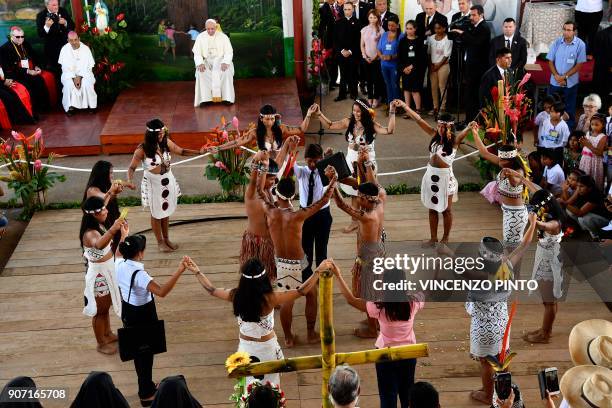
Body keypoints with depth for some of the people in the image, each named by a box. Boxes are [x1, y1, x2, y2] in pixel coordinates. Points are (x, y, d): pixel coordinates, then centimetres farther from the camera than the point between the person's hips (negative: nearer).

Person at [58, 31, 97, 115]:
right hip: (69, 74, 1)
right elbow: (65, 67, -5)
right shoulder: (65, 49, -2)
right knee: (69, 84, -31)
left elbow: (88, 66, -7)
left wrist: (80, 77, -20)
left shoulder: (85, 49, -4)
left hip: (84, 73, 0)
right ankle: (71, 107, -22)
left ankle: (91, 105, -18)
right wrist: (73, 78, -19)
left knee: (87, 83, -31)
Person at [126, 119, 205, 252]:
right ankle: (160, 242, 27)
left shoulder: (166, 143, -8)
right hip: (153, 183, -5)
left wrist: (199, 152, -8)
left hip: (167, 180, 5)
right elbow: (132, 167, -16)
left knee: (166, 211, 18)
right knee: (156, 214, 10)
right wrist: (130, 180, -35)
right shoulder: (142, 150, -21)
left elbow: (181, 151, 4)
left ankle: (166, 239, 35)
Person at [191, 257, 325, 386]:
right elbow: (301, 291, -25)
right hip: (267, 346, -3)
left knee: (249, 385, 22)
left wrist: (197, 271, 12)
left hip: (246, 346, 3)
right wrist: (318, 271, -24)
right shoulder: (270, 298, -28)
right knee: (270, 384, 18)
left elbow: (211, 290, -1)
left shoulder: (235, 296, -18)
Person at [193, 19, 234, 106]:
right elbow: (197, 53, 2)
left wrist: (225, 62, -23)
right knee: (201, 72, -31)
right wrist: (200, 63, -19)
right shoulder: (200, 37, 4)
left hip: (220, 59, -1)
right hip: (206, 61, 1)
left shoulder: (223, 37, 1)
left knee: (226, 70, -33)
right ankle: (205, 98, -31)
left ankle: (227, 97, -31)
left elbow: (229, 52, -3)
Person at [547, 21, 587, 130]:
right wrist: (557, 76, -13)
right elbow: (550, 62, 0)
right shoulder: (556, 42, -5)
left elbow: (579, 65, -9)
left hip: (571, 83, -2)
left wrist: (565, 77, -15)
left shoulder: (580, 45, -11)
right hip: (555, 82, 2)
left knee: (569, 108, 9)